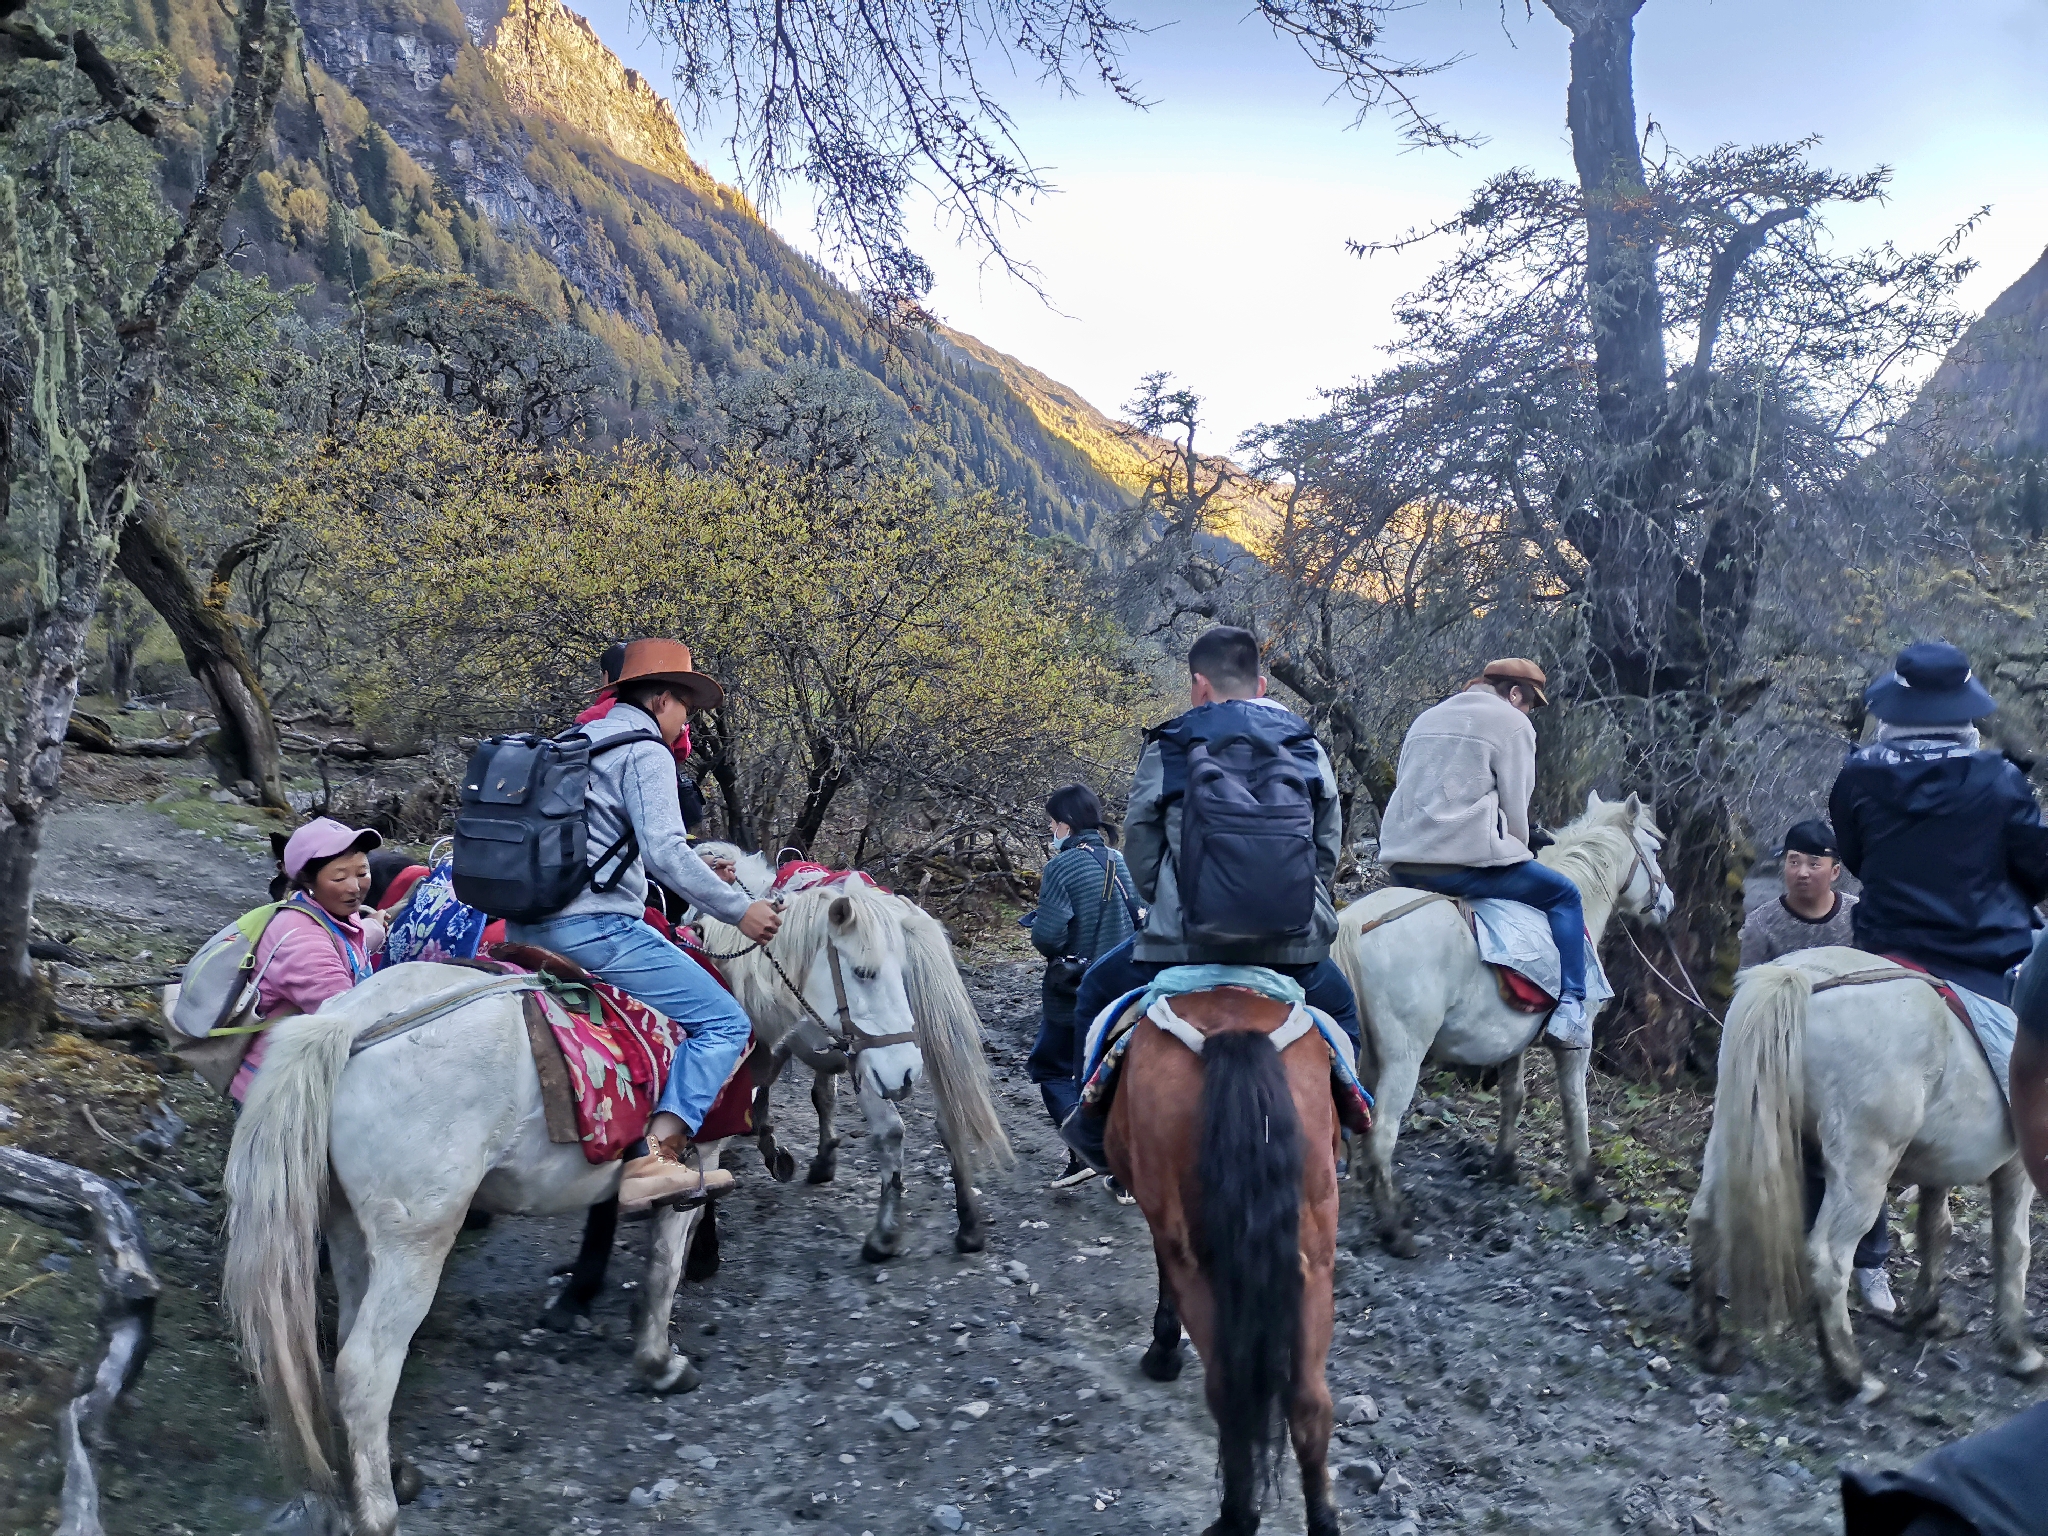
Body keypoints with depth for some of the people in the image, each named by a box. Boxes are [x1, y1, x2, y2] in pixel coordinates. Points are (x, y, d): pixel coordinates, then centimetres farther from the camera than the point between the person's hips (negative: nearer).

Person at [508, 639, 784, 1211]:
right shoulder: (646, 751, -3)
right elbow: (664, 851, -17)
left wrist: (696, 869, 35)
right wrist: (740, 910, -9)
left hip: (527, 926, 9)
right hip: (595, 926, -9)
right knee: (723, 1022, -9)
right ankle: (655, 1158, -23)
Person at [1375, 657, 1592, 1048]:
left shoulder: (1425, 719, 23)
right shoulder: (1512, 723, 2)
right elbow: (1515, 807, -1)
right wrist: (1520, 853, 17)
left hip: (1401, 861, 7)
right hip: (1464, 861, -7)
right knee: (1564, 896, 11)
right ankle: (1569, 1009, 2)